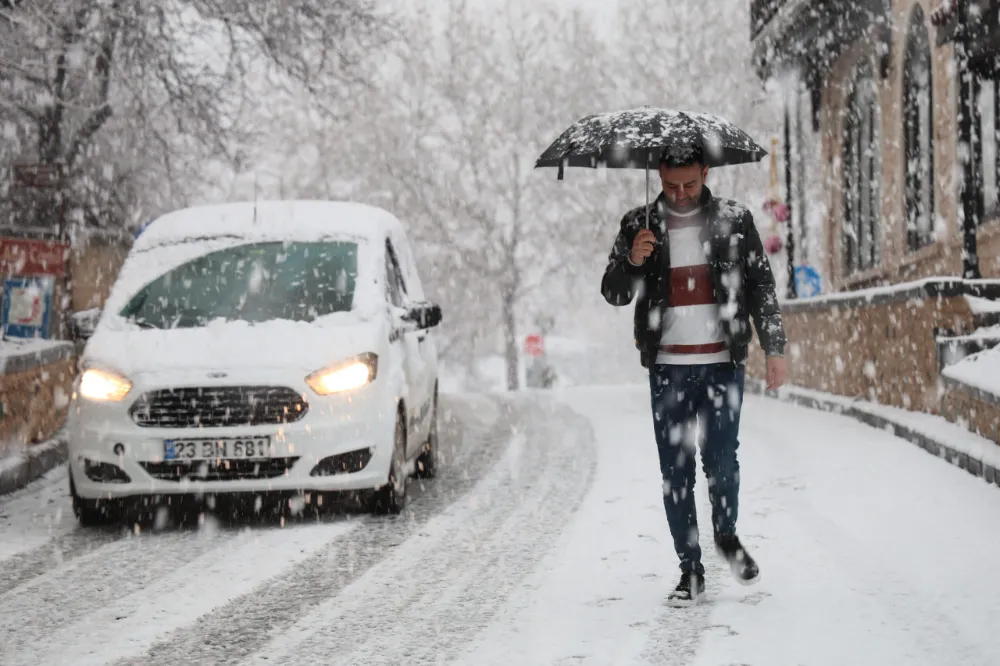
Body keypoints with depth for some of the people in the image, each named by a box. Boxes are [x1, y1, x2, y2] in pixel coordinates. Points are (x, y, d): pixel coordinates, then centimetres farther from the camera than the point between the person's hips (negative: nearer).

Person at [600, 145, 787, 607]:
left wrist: (774, 348, 3)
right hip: (667, 369, 1)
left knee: (721, 462, -7)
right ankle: (690, 570, 10)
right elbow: (614, 294, 3)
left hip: (722, 365, -1)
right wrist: (631, 261, -18)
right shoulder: (639, 225, 3)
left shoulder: (734, 220, 2)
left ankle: (727, 535, 23)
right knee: (675, 473, 2)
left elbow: (761, 286, 8)